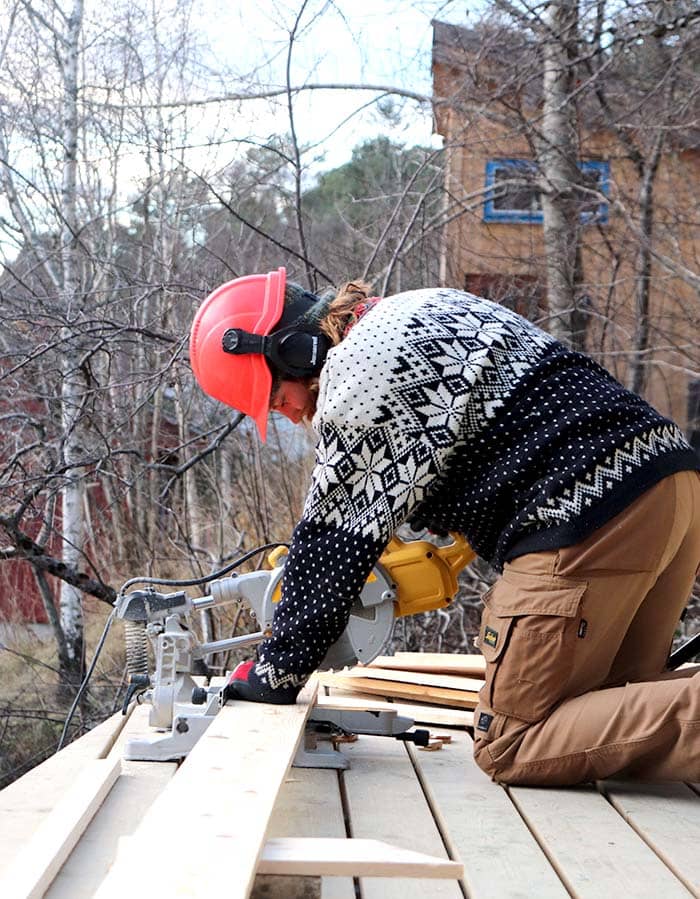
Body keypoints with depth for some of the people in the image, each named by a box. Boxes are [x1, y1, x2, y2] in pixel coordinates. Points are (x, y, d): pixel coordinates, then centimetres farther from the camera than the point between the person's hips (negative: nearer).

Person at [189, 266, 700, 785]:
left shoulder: (357, 373, -6)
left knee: (508, 747, -4)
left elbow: (335, 542, -3)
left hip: (589, 512, -10)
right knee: (608, 706, 19)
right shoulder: (417, 310, 23)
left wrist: (277, 673, 7)